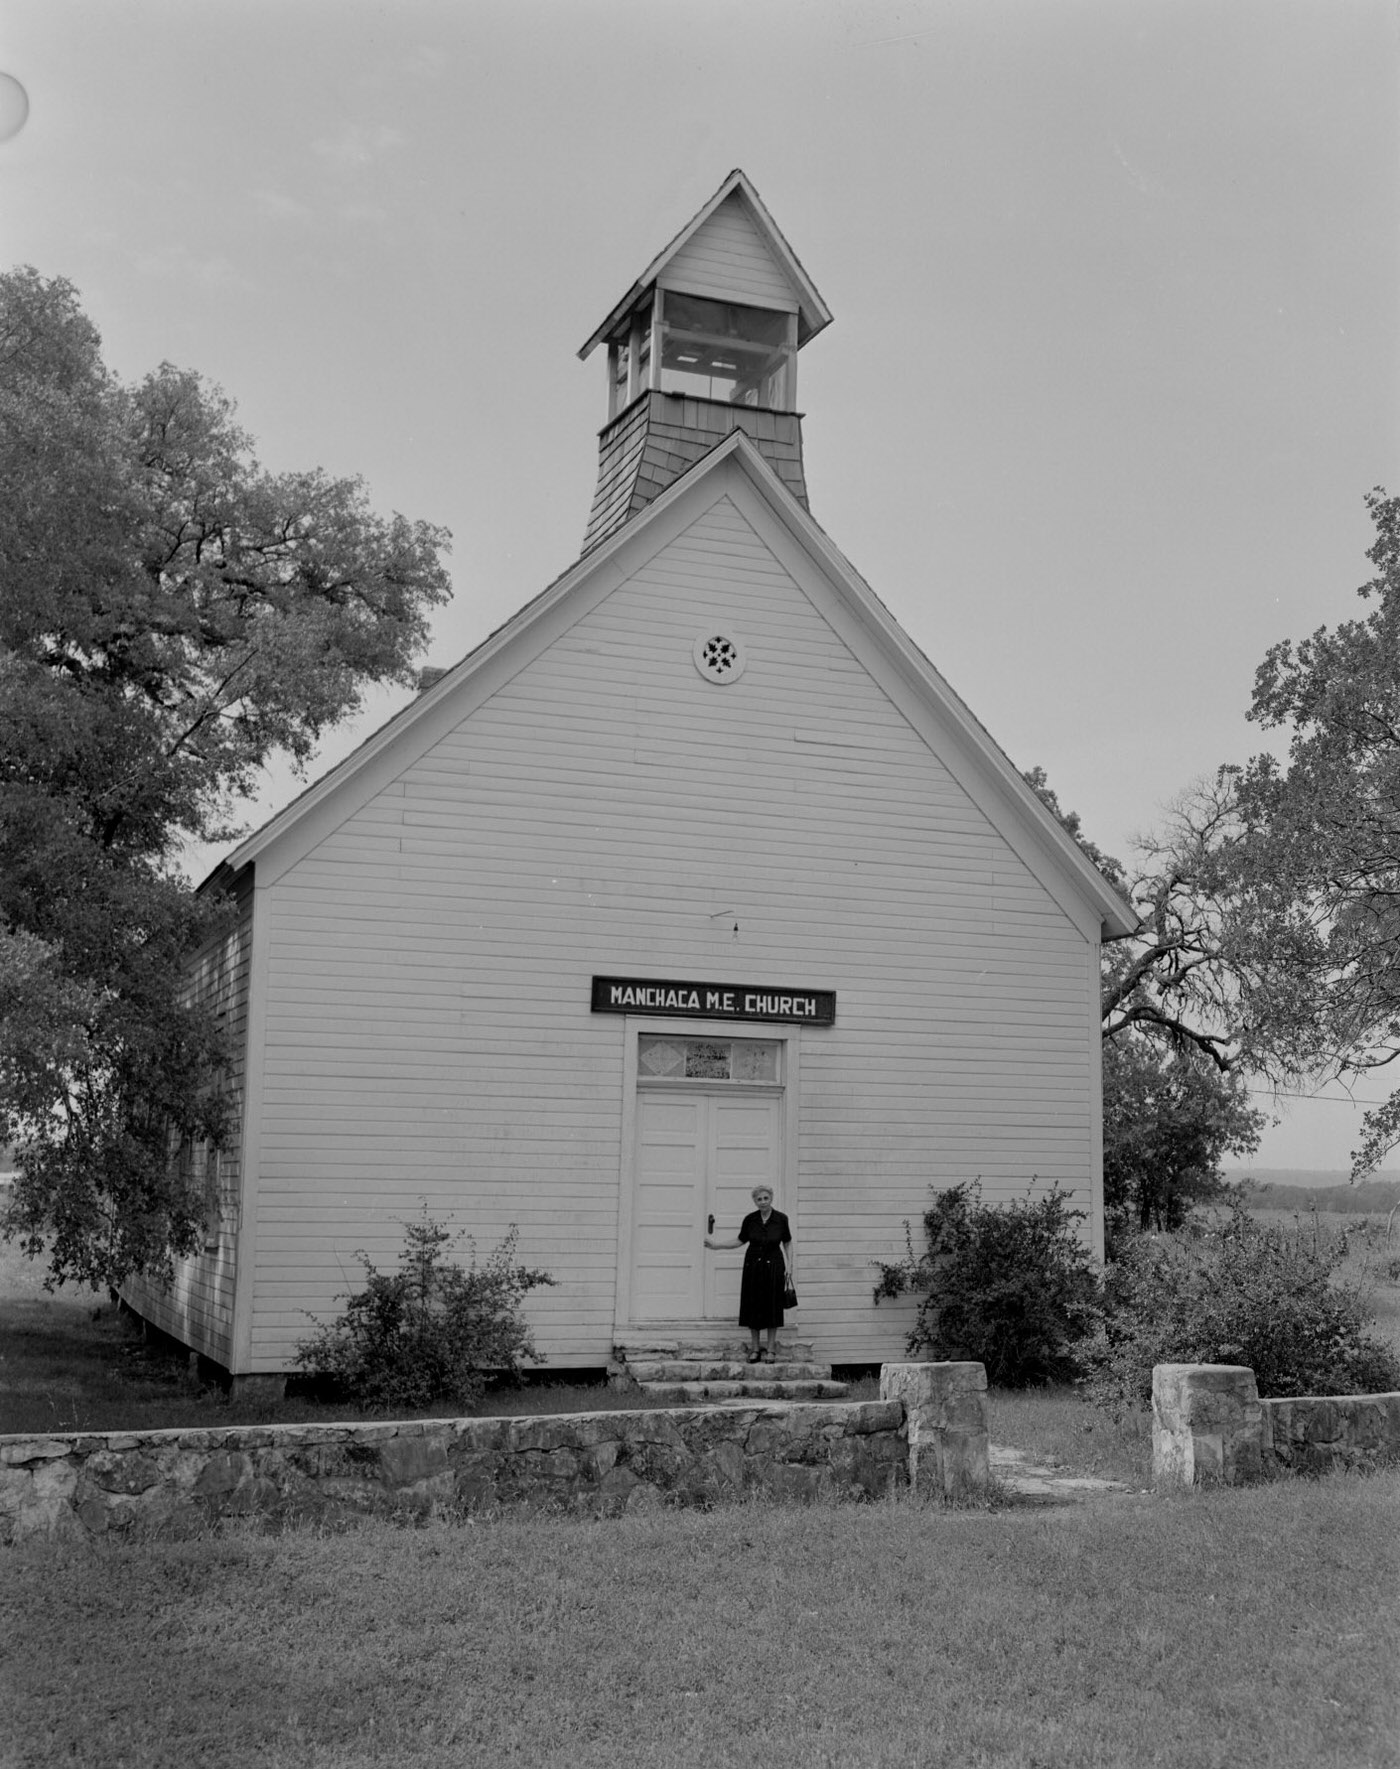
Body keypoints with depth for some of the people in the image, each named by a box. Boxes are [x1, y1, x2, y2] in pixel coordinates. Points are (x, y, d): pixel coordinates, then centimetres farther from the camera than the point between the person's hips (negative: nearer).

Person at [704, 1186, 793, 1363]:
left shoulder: (781, 1219, -6)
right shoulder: (750, 1220, -4)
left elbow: (788, 1243, 4)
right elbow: (741, 1241, 9)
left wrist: (789, 1267, -3)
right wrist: (716, 1245, 3)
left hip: (773, 1265, -1)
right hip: (753, 1265, 1)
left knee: (772, 1307, 1)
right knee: (753, 1307, 3)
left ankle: (771, 1349, 10)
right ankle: (755, 1350, 12)